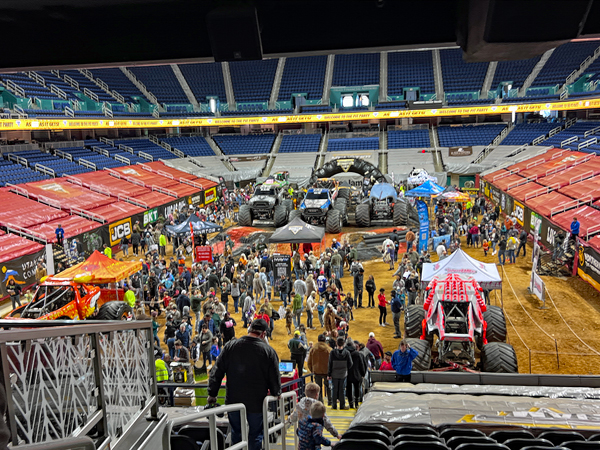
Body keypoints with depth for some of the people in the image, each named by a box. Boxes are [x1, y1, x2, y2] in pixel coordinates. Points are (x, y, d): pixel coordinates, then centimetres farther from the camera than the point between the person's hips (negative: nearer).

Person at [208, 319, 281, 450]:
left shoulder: (230, 346, -4)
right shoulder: (268, 351, -11)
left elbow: (217, 372, -1)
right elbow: (275, 378, -5)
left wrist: (212, 394, 8)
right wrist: (276, 394, 15)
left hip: (233, 401, 2)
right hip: (257, 403, -2)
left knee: (236, 433, 20)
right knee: (255, 435, 14)